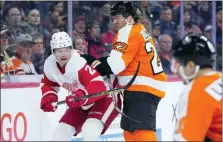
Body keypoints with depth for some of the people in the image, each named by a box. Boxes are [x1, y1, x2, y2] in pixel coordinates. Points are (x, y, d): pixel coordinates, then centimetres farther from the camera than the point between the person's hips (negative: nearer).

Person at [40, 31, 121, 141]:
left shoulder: (79, 63, -32)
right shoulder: (49, 65, -8)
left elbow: (99, 86, -41)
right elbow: (49, 85, 14)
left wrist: (81, 96, -55)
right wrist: (48, 99, -5)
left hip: (105, 97, -8)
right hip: (83, 103, 8)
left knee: (89, 132, -30)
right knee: (60, 132, 5)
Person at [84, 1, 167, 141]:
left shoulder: (127, 32, -9)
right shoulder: (139, 31, 21)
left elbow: (116, 64, -17)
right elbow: (123, 58, 23)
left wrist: (95, 69, -6)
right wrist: (99, 62, 13)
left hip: (142, 88, -11)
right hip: (151, 86, 11)